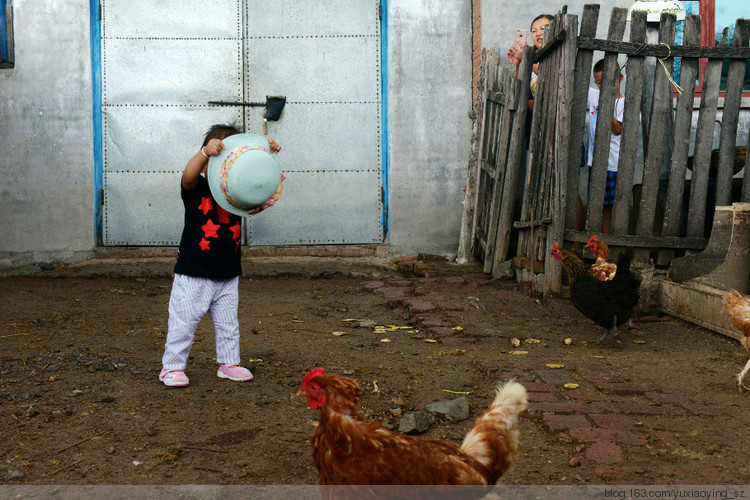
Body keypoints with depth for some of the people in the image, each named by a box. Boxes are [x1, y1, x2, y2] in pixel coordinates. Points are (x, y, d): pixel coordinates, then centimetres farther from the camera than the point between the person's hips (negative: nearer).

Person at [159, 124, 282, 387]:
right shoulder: (196, 189, -9)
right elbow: (188, 175, -30)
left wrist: (268, 154, -27)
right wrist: (206, 151, -48)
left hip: (228, 275, 4)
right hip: (194, 274, -4)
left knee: (228, 323, 16)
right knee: (183, 322, 3)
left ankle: (228, 363, 32)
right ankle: (172, 366, 18)